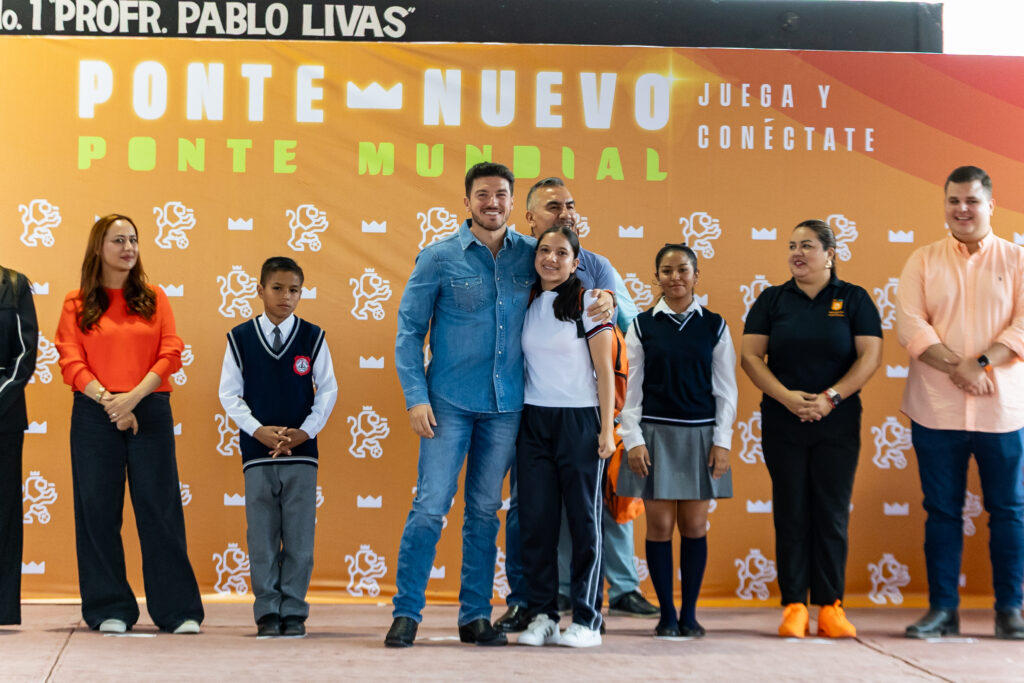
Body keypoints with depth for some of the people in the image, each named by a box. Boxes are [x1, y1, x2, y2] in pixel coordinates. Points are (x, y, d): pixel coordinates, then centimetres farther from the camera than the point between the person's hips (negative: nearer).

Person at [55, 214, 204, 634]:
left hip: (150, 412, 0)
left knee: (160, 507, -1)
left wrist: (133, 397, -13)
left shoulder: (154, 299, 10)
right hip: (94, 414, 0)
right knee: (98, 510, 2)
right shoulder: (77, 304, 7)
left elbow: (170, 353, 1)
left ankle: (179, 610, 3)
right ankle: (110, 610, 11)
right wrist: (109, 401, -14)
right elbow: (72, 363, -1)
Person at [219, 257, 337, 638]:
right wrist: (259, 430, -10)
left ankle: (294, 612, 9)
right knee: (262, 538, 2)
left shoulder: (312, 338, 3)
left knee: (299, 538, 1)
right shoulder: (240, 338, 2)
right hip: (257, 452, 0)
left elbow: (328, 390, 3)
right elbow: (229, 394, 2)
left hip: (302, 451, 0)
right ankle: (268, 612, 10)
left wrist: (306, 431, -9)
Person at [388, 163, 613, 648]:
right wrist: (415, 397, -9)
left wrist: (604, 301, -2)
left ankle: (476, 616, 17)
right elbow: (409, 330, 0)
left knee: (485, 511, 9)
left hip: (506, 404, 3)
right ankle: (407, 613, 3)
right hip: (449, 402, -3)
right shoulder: (439, 258, -2)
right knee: (430, 507, -6)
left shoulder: (530, 254, 5)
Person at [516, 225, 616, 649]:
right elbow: (518, 365, 14)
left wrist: (607, 429, -8)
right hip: (534, 422, 4)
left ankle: (586, 620, 2)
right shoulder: (527, 305, 10)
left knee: (584, 519, -2)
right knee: (535, 519, 0)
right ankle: (541, 616, 7)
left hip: (579, 421, -4)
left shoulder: (587, 302, -2)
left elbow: (604, 369, -3)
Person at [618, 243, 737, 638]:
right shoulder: (642, 326, 3)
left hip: (700, 434, 1)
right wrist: (633, 440, -5)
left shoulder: (714, 326, 5)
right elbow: (630, 386, 2)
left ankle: (689, 614, 13)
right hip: (654, 433, -1)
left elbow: (726, 388, 5)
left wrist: (722, 442, -1)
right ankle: (667, 615, 8)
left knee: (694, 525, 3)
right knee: (659, 524, 0)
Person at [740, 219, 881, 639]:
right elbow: (750, 356, 1)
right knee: (791, 513, 1)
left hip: (837, 423, -1)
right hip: (782, 424, 1)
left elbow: (870, 356, -3)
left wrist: (830, 398, -13)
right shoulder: (772, 300, 7)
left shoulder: (853, 299, 5)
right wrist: (787, 397, -13)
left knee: (832, 513, 0)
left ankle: (831, 606, 6)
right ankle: (794, 605, 5)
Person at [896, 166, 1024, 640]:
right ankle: (943, 609, 12)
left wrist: (982, 362, -17)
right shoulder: (923, 261, 8)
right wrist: (957, 368, -15)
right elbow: (910, 325, -3)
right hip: (936, 409, 1)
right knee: (942, 510, 5)